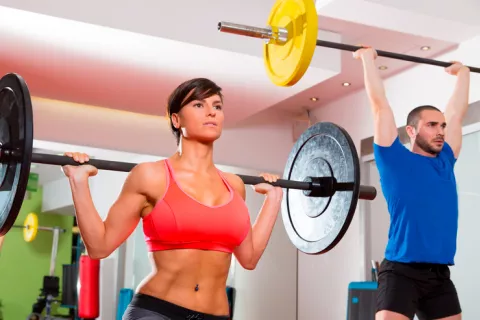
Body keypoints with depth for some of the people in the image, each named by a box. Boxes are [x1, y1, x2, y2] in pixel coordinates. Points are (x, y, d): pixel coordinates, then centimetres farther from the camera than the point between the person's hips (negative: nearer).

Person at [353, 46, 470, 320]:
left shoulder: (445, 161, 15)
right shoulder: (396, 160, 1)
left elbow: (457, 112, 26)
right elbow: (380, 104, 4)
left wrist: (463, 73, 36)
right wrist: (367, 58, 11)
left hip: (440, 276, 6)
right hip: (402, 272, -6)